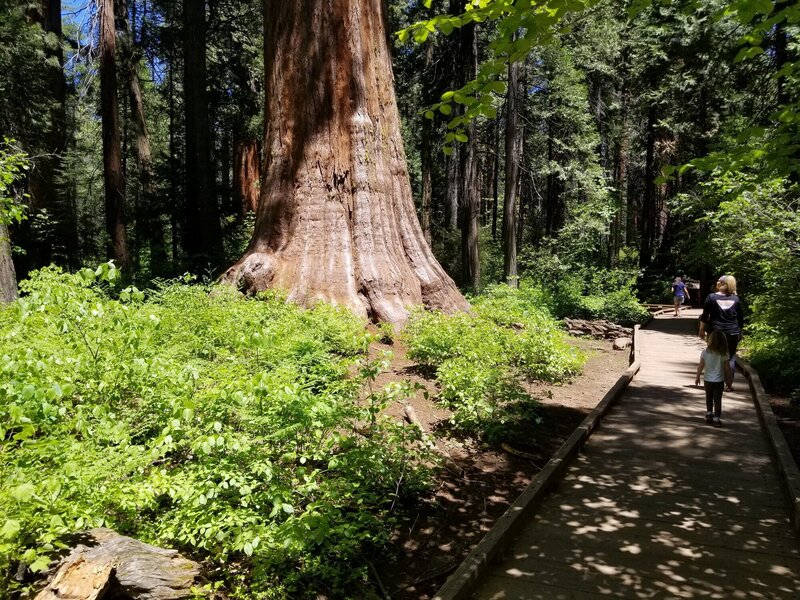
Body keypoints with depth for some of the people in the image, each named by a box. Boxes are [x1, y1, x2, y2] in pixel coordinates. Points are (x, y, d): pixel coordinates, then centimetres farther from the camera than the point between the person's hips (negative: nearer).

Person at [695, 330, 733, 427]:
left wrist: (697, 377, 9)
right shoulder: (724, 355, -13)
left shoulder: (705, 353, -12)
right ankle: (716, 419, 4)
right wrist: (729, 380, 8)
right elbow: (727, 369, -6)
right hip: (719, 381, -1)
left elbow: (700, 366, -5)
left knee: (709, 398, 21)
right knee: (717, 400, 5)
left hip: (707, 380, 1)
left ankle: (709, 414, 26)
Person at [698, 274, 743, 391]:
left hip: (715, 333, -1)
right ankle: (729, 384, 7)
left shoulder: (711, 297, -4)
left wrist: (702, 330, 4)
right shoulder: (736, 299, 4)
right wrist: (740, 333, 17)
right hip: (732, 333, 2)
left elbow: (704, 316, -4)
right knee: (731, 358, 8)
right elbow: (741, 319, 8)